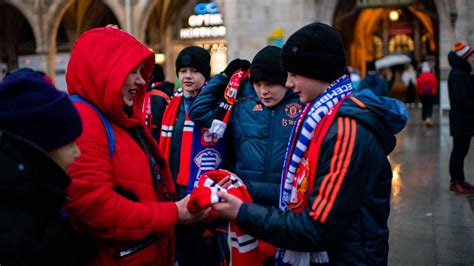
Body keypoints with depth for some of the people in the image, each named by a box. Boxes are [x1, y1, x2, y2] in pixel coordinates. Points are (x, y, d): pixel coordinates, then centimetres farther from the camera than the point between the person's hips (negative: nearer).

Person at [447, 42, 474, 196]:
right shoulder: (458, 75, -17)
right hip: (461, 119, -9)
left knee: (460, 150, 14)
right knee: (459, 151, -3)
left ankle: (459, 180, 22)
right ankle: (456, 182, 3)